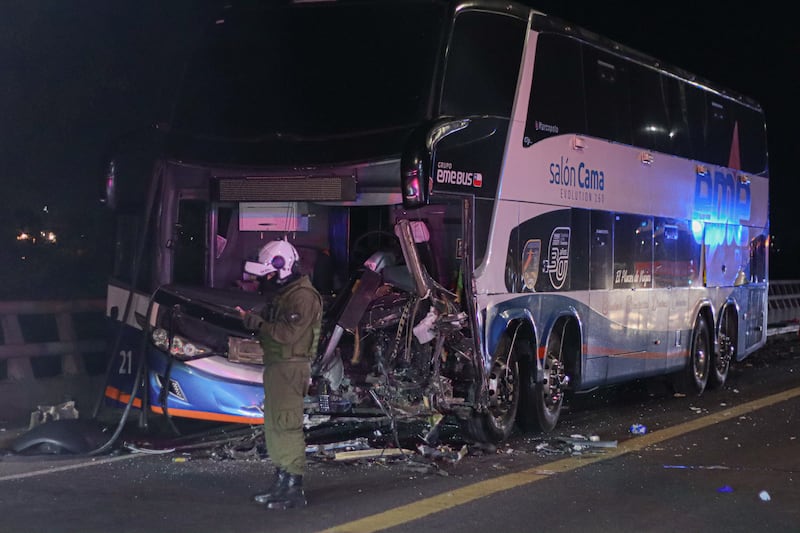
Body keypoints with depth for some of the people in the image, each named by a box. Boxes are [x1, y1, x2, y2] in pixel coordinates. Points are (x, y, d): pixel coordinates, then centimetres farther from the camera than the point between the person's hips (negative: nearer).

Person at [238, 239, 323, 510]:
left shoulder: (302, 296, -15)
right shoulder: (282, 292, 18)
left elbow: (287, 334, -22)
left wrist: (257, 322, -14)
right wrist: (252, 318, 4)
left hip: (291, 366, -11)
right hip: (276, 365, 11)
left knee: (286, 425, -12)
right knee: (273, 425, 14)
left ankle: (294, 490, -10)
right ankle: (281, 482, 22)